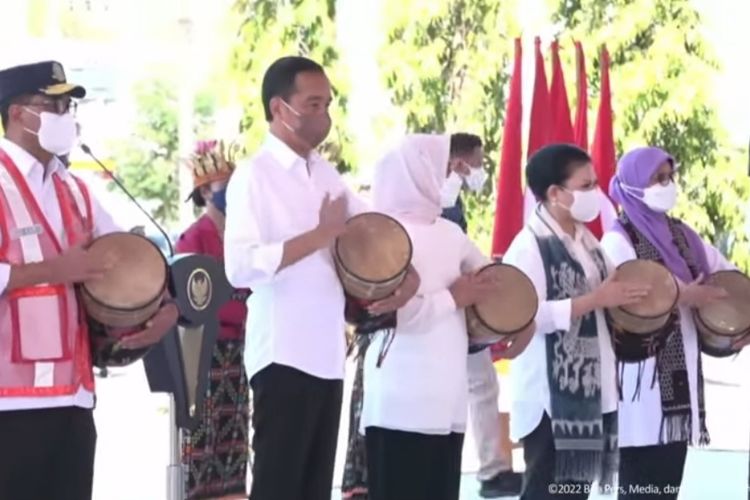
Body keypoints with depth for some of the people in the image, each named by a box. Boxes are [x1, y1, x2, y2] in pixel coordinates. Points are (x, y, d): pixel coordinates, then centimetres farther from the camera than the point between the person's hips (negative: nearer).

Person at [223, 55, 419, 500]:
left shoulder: (326, 174, 12)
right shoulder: (254, 176, -10)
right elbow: (240, 267, -22)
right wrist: (322, 234, -19)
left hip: (328, 356, 7)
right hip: (283, 357, -7)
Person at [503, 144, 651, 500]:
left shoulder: (586, 240, 12)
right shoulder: (529, 245, -13)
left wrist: (627, 297, 0)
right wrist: (595, 300, -22)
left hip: (591, 389, 8)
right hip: (551, 395, -8)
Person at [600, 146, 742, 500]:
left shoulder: (680, 234, 13)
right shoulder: (619, 241, -6)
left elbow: (728, 273, 22)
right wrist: (682, 297, -17)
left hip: (681, 369, 7)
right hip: (644, 375, -7)